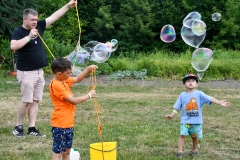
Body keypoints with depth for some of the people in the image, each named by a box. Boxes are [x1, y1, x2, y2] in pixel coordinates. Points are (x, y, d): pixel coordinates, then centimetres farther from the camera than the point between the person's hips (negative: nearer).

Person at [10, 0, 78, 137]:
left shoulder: (39, 27, 7)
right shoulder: (18, 32, -11)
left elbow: (54, 17, 10)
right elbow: (13, 46, -29)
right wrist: (29, 36, -26)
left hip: (39, 72, 7)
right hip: (26, 73, -7)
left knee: (35, 101, 8)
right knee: (27, 101, -5)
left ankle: (32, 128, 13)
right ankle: (18, 127, 10)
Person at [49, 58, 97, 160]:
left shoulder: (63, 80, 6)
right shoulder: (56, 85, -22)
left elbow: (77, 79, 19)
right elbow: (74, 101, -22)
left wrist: (88, 69, 2)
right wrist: (89, 95, -11)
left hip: (68, 124, 10)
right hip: (60, 125, -10)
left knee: (66, 151, 17)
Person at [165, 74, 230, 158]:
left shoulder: (199, 94, -5)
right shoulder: (182, 95, 1)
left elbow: (210, 99, -16)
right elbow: (177, 107, 7)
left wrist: (220, 102, -27)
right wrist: (171, 115, 3)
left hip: (196, 121, 0)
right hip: (185, 120, 0)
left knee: (195, 136, 10)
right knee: (182, 135, -10)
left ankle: (194, 150, 32)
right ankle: (180, 151, -2)